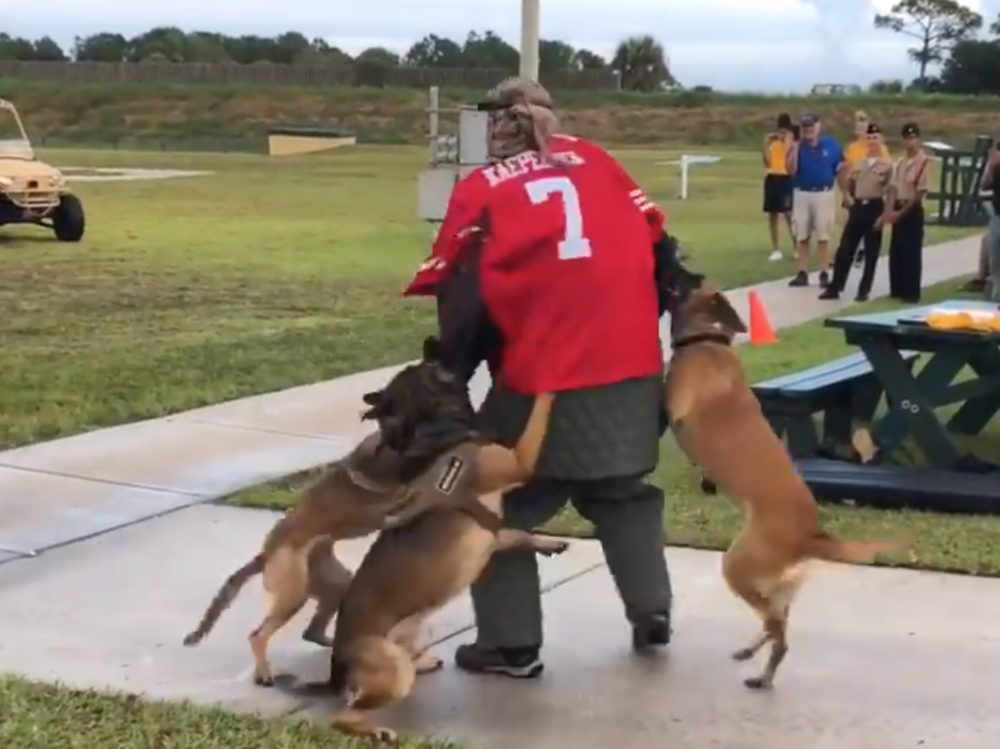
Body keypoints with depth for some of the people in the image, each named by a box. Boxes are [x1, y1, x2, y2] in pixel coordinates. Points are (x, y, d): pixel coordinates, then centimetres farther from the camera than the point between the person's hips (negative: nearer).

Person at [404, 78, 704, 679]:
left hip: (542, 383, -4)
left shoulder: (480, 191, 4)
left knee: (501, 506, 12)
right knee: (621, 492, 26)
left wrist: (447, 377, 1)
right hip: (631, 370, 4)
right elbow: (656, 249, 10)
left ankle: (510, 643, 11)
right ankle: (652, 614, 28)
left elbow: (463, 301, -4)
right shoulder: (595, 161, 13)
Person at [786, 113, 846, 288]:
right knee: (802, 236, 6)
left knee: (823, 237, 2)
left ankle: (824, 274, 6)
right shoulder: (798, 146, -1)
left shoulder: (831, 144, -2)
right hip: (801, 195, 2)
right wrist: (794, 150, -24)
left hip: (823, 194, -2)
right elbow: (791, 171, -13)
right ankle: (802, 273, 11)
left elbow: (839, 171, 4)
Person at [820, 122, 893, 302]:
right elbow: (849, 186, 19)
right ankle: (835, 288, 6)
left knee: (871, 253, 3)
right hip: (857, 208, 4)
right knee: (845, 249, 1)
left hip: (875, 208, -4)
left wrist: (884, 215, -13)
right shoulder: (857, 163, 11)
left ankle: (864, 290, 10)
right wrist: (849, 199, 7)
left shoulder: (887, 165, -2)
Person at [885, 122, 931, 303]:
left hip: (913, 210, -7)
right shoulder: (899, 162, 10)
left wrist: (902, 212, -14)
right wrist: (889, 210, -7)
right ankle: (897, 289, 18)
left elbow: (920, 192, -14)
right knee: (895, 251, 9)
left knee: (912, 252, -4)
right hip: (898, 210, 7)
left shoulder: (924, 162, -12)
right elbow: (893, 188, 7)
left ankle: (912, 292, 1)